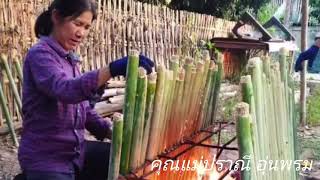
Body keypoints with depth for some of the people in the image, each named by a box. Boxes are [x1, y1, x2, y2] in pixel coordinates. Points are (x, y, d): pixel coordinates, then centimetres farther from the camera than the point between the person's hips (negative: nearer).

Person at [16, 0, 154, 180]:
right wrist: (112, 69, -46)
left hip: (76, 150, 8)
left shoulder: (70, 59, 11)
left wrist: (113, 131, -2)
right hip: (45, 158, -8)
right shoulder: (40, 54, -14)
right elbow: (65, 90, -35)